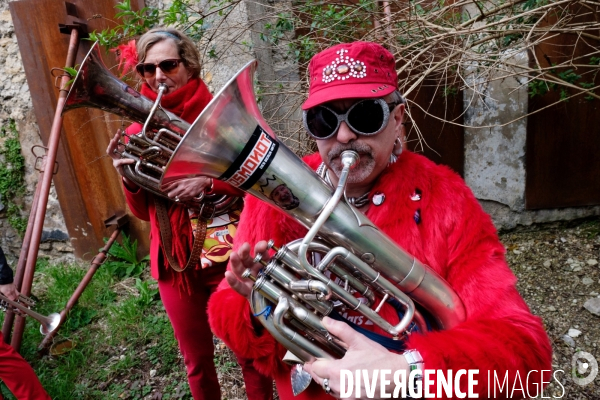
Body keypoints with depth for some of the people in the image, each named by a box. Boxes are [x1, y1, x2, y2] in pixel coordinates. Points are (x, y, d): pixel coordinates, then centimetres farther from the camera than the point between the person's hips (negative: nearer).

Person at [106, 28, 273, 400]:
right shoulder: (139, 131, 2)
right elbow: (144, 212, 7)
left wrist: (209, 181, -22)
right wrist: (129, 179, -12)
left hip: (230, 256, -2)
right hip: (174, 261, 3)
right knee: (196, 360, 19)